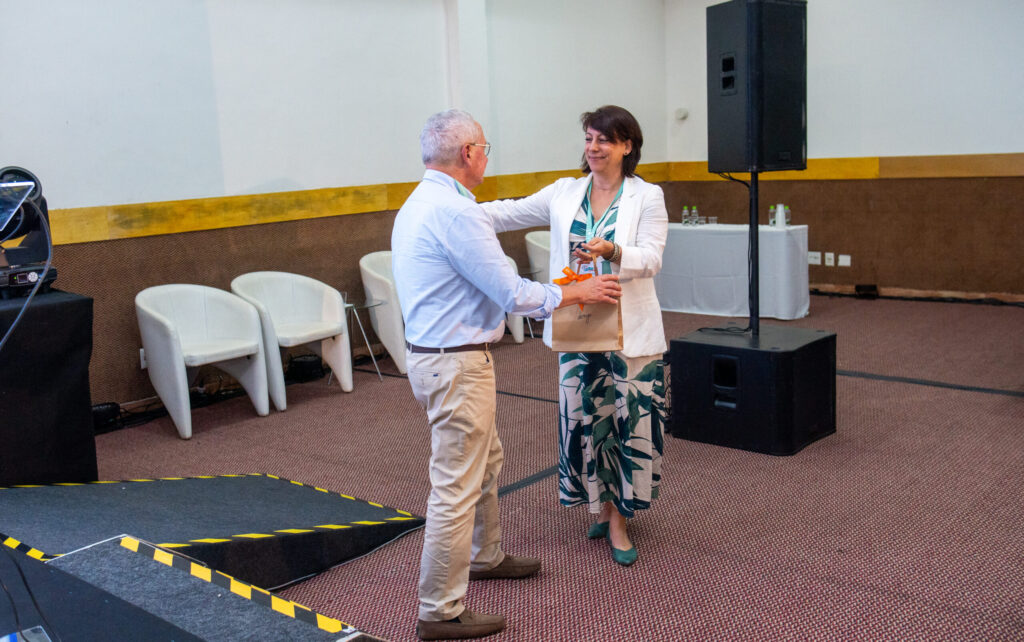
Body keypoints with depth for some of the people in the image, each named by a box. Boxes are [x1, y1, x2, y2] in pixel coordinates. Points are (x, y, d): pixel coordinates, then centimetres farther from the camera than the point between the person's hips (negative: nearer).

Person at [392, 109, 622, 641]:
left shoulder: (416, 205, 12)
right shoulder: (454, 211, -21)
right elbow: (512, 294, -20)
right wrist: (578, 292, -6)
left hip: (432, 353, 11)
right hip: (457, 364, -11)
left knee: (486, 460, 25)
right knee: (456, 487, -2)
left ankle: (485, 556, 44)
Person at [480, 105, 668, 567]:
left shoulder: (647, 197, -1)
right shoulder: (565, 193, 7)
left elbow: (651, 259, -12)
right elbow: (510, 214, 7)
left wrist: (612, 252, -31)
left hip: (629, 330, -3)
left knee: (630, 419, 1)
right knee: (583, 418, 8)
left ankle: (617, 518, 18)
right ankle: (600, 504, 30)